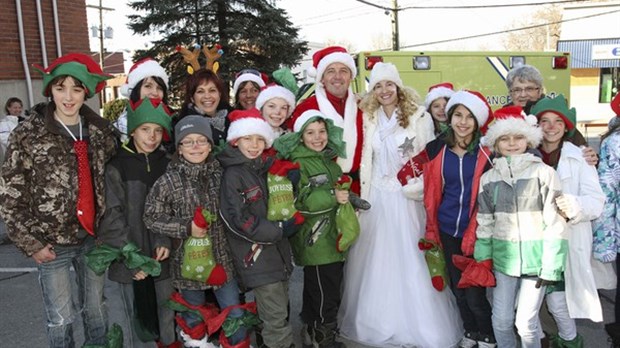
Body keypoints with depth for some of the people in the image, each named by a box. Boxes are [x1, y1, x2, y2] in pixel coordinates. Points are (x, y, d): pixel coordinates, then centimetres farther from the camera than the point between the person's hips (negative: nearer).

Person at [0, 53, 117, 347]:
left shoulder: (102, 130, 1)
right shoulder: (27, 135, -9)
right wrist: (30, 243, -9)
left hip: (93, 237, 3)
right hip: (52, 241, -3)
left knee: (96, 309, 16)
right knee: (60, 318, 10)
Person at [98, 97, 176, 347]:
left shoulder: (167, 165, 7)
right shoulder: (116, 167, -6)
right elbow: (112, 216, -8)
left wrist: (165, 240, -6)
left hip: (160, 256, 3)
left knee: (166, 313, 11)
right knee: (126, 317, 4)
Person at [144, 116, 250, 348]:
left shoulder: (219, 174, 0)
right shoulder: (169, 181, -12)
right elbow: (151, 218, -10)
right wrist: (186, 227, -19)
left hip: (222, 258, 3)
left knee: (235, 315, 10)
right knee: (194, 315, 17)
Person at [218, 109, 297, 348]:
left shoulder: (264, 169, 12)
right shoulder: (232, 175, -11)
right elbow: (239, 220, -18)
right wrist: (280, 230, -14)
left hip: (277, 250, 7)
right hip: (256, 255, -7)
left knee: (282, 310, 17)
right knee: (275, 316, -3)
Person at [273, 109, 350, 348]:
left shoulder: (330, 159, 14)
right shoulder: (298, 164, -11)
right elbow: (298, 202, -21)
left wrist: (347, 195, 14)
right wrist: (332, 196, -23)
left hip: (333, 239, 8)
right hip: (314, 241, -8)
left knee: (315, 291, 19)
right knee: (326, 294, -4)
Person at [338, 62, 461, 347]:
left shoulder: (419, 117, -5)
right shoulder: (369, 119, 7)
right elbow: (366, 161, 12)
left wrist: (421, 189, -13)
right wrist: (363, 197, 11)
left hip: (408, 197, -4)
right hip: (376, 196, 4)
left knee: (409, 261, 1)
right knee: (376, 261, 9)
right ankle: (377, 322, 25)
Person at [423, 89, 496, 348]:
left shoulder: (486, 153, -9)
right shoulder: (436, 149, 0)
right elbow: (431, 192, 6)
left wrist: (474, 233, -9)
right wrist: (431, 228, 8)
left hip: (476, 230, -3)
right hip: (448, 229, 4)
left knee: (474, 292, 0)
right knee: (457, 288, 16)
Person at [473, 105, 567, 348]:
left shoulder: (544, 173, -7)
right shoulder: (489, 178, 3)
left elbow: (555, 224, -7)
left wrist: (551, 266, -9)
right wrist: (483, 261, 7)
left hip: (536, 259, -3)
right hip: (503, 259, 3)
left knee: (526, 323, 2)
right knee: (501, 321, 10)